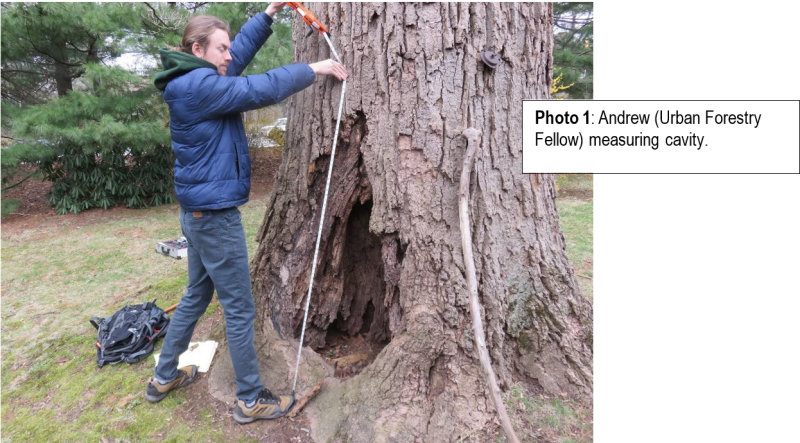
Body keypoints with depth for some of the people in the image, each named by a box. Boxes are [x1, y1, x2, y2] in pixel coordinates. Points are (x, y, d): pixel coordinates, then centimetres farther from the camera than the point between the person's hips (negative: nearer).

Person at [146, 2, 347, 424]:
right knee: (239, 309, 1)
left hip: (200, 211, 10)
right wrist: (315, 69, -11)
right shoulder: (198, 85, -18)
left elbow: (241, 51, 19)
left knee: (197, 295, 23)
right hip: (215, 215, -10)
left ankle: (163, 377, 38)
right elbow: (262, 89, -21)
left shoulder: (193, 81, 11)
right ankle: (250, 400, 17)